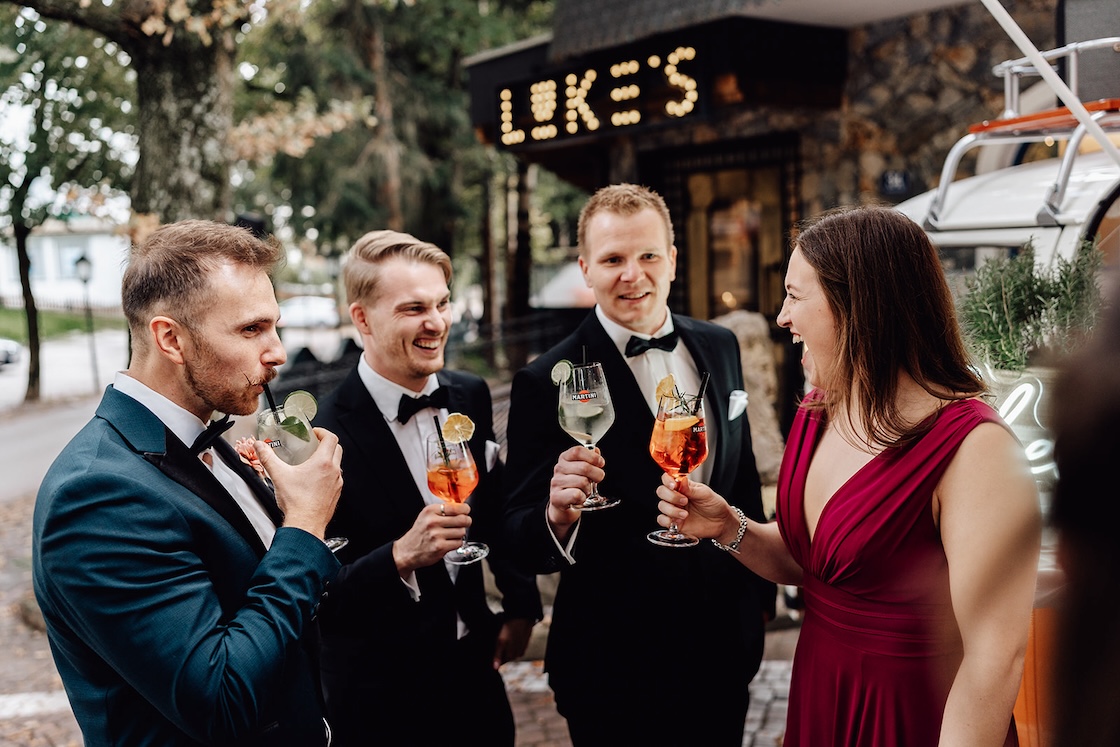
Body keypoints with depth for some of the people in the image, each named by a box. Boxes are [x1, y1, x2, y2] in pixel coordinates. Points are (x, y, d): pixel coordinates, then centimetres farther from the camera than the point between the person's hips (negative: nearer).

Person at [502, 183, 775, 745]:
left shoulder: (719, 347, 1)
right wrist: (557, 515, -35)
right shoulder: (547, 383, -16)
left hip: (725, 650, 5)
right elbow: (521, 542, -14)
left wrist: (761, 592, 15)